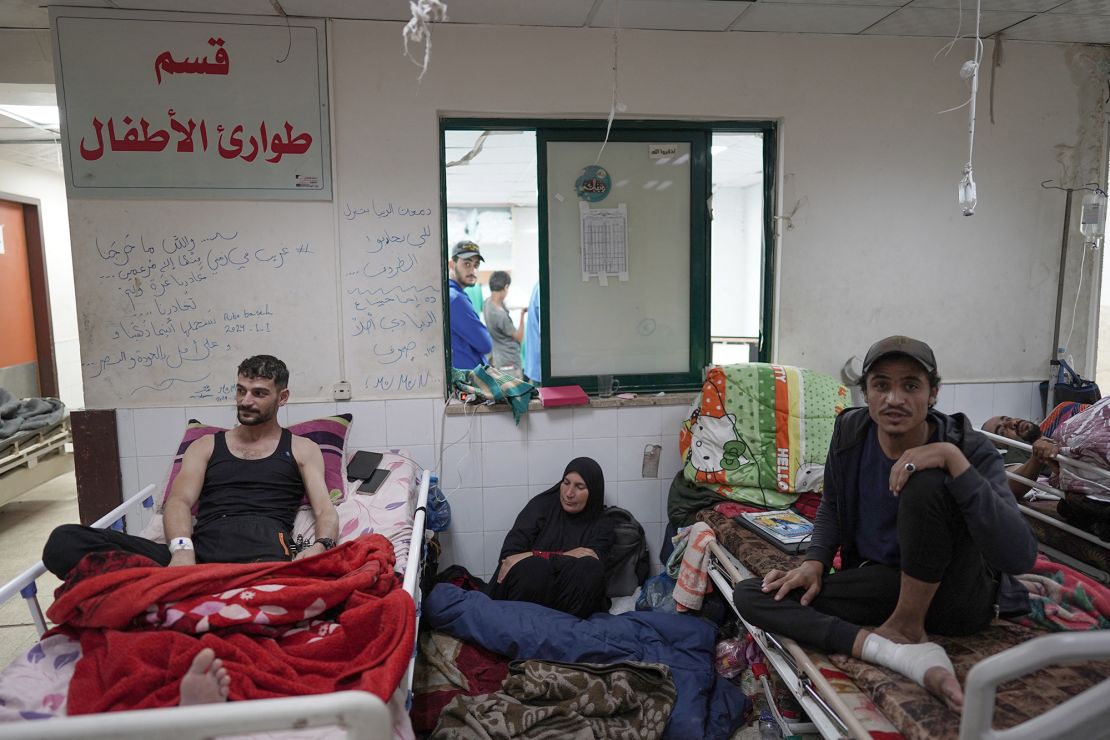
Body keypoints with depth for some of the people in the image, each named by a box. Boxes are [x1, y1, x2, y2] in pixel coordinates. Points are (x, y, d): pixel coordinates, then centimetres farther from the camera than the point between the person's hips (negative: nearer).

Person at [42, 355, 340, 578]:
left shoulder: (302, 449, 22)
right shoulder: (206, 446, 28)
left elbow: (325, 511, 10)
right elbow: (179, 501, 12)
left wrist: (321, 547, -16)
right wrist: (181, 549, -13)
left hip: (265, 548, -3)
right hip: (202, 548, 4)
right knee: (64, 542, -20)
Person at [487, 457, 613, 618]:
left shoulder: (602, 525, 9)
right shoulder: (542, 504, 8)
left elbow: (592, 568, -9)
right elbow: (511, 550, -4)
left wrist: (536, 555, -18)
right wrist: (566, 557, -19)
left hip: (572, 599, 1)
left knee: (590, 568, -29)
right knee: (533, 565, -33)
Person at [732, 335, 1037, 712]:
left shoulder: (969, 448, -19)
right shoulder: (850, 431, -9)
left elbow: (1020, 557, -33)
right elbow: (832, 504, 12)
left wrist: (954, 459, -37)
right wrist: (815, 561, -5)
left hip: (956, 596, -4)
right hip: (882, 582, 5)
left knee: (926, 482, -33)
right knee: (750, 595, -15)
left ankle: (907, 626, -11)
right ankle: (906, 653, -29)